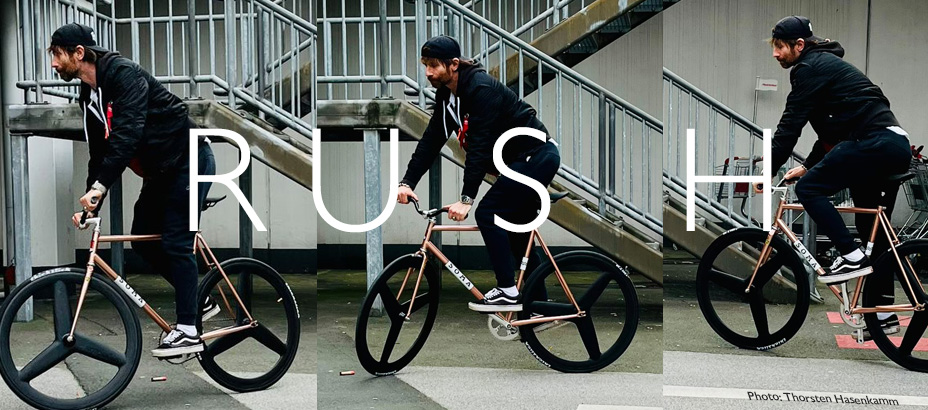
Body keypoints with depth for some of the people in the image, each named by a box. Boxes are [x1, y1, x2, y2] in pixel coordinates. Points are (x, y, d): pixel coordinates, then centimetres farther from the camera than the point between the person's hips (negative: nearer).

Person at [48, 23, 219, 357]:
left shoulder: (124, 74, -19)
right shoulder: (88, 97, 8)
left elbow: (127, 134, -31)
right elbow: (99, 153, 9)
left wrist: (98, 187, -36)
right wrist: (91, 205, 2)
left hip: (189, 160, -9)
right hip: (160, 170, 9)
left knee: (175, 241, -10)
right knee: (142, 239, 8)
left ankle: (188, 331, -3)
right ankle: (200, 301, 21)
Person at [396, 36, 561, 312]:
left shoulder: (481, 89, -23)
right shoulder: (446, 93, 4)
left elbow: (480, 146, -28)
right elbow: (431, 140, 2)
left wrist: (466, 199, -30)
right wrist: (408, 182, -7)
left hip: (536, 157, -10)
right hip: (523, 161, 10)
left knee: (488, 213, -15)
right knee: (517, 233, 12)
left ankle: (507, 292, -9)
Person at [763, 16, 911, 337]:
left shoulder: (810, 68, -5)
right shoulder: (826, 64, 25)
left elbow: (791, 124, -12)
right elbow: (832, 129, 27)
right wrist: (808, 166, 21)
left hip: (874, 142, -10)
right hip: (897, 146, 10)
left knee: (809, 189, -10)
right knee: (873, 231, 14)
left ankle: (851, 257, -12)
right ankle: (884, 313, 20)